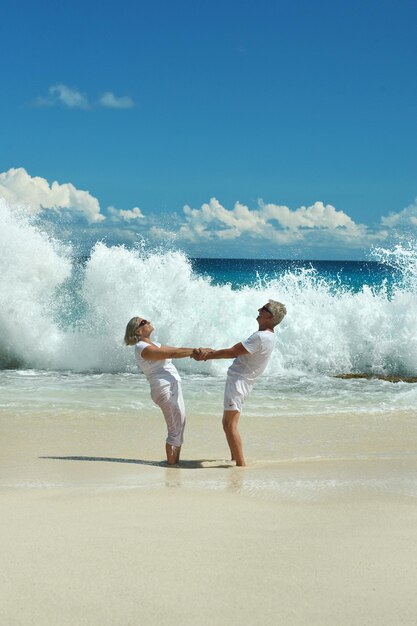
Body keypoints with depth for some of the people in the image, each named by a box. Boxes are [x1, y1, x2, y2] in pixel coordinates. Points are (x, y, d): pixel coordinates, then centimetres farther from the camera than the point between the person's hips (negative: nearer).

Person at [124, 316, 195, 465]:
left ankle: (175, 462, 20)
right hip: (165, 389, -10)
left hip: (173, 387, 10)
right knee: (175, 430, -8)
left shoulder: (152, 345, 19)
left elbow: (175, 350, 16)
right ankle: (171, 464, -2)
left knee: (179, 427, 13)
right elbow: (172, 354, -18)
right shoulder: (143, 348, -12)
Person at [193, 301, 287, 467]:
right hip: (238, 380, 11)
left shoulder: (262, 337, -19)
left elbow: (232, 352, -17)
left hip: (238, 381, -11)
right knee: (228, 423, 20)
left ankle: (240, 464, -12)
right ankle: (235, 459, 26)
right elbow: (236, 352, 12)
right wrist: (211, 352, 1)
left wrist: (206, 356, -8)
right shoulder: (266, 336, 14)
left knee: (229, 425, -12)